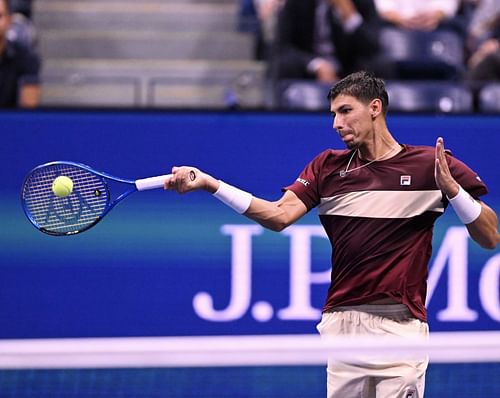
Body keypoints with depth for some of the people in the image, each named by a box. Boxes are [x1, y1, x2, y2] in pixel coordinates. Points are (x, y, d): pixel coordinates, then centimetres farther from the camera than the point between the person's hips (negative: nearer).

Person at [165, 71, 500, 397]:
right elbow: (280, 216, -2)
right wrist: (208, 183, -11)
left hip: (399, 327, -3)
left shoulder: (431, 164, 1)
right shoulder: (328, 167, 12)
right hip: (340, 323, 3)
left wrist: (450, 187, -18)